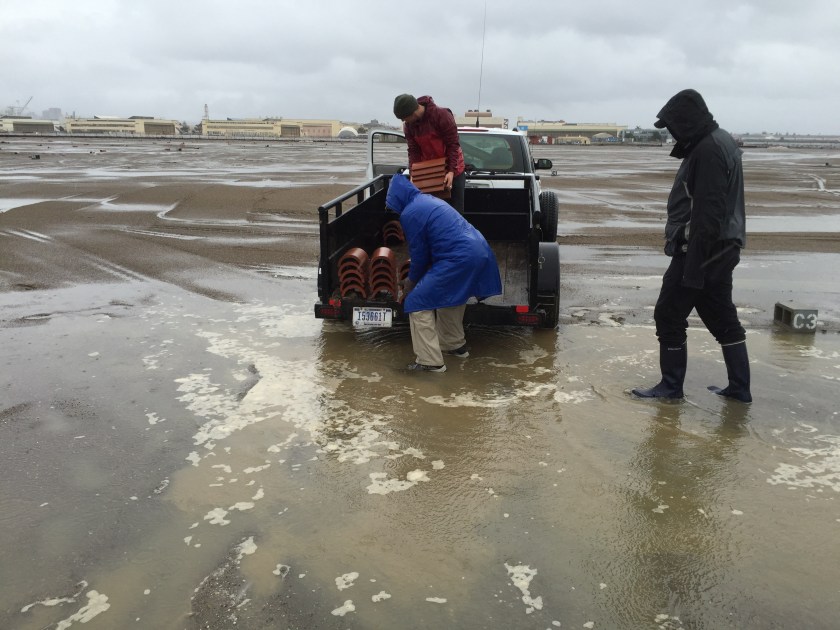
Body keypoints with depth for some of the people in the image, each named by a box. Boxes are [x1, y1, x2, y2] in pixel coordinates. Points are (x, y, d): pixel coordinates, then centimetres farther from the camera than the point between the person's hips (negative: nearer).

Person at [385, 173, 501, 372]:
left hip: (459, 259, -10)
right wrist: (415, 277, 32)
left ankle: (430, 361, 0)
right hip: (479, 251, 10)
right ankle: (455, 345, 42)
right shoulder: (428, 200, 22)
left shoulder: (409, 213, -7)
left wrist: (411, 281, 15)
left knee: (417, 302, -1)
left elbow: (419, 254, -3)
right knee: (450, 295, 31)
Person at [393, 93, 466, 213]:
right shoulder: (408, 124, -6)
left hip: (452, 171, -4)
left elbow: (453, 145, -20)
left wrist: (451, 171, -27)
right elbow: (413, 150, -4)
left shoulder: (442, 115, -22)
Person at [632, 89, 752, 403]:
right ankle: (739, 387, 23)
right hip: (720, 249, 10)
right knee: (722, 318, 15)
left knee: (669, 315, 0)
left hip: (701, 251, -10)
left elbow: (708, 214, -24)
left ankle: (671, 385, 11)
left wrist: (694, 265, -23)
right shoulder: (718, 142, 14)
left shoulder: (708, 150, -19)